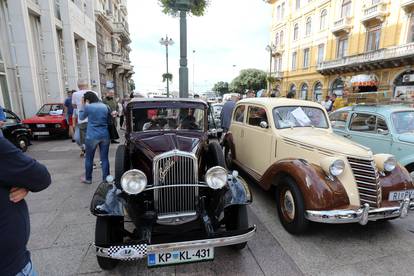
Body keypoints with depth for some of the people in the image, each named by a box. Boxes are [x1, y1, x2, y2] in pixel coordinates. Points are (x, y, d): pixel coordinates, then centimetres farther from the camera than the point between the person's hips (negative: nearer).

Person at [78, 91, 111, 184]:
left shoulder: (88, 107, -5)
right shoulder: (104, 106, 7)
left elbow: (81, 117, 12)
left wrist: (83, 105, 16)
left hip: (92, 136, -3)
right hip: (105, 135, 3)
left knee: (89, 158, 13)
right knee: (104, 158, 6)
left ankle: (88, 178, 25)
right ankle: (106, 179, 10)